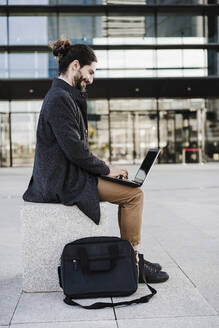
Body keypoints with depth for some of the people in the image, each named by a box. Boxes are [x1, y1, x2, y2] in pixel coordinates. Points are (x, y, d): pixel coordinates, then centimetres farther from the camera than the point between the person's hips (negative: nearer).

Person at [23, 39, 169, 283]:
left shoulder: (62, 95, 16)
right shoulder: (60, 98, -17)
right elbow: (74, 149, -22)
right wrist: (106, 169, -13)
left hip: (64, 175, 11)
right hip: (64, 181, -11)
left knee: (130, 190, 15)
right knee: (134, 193, -10)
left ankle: (129, 257, 19)